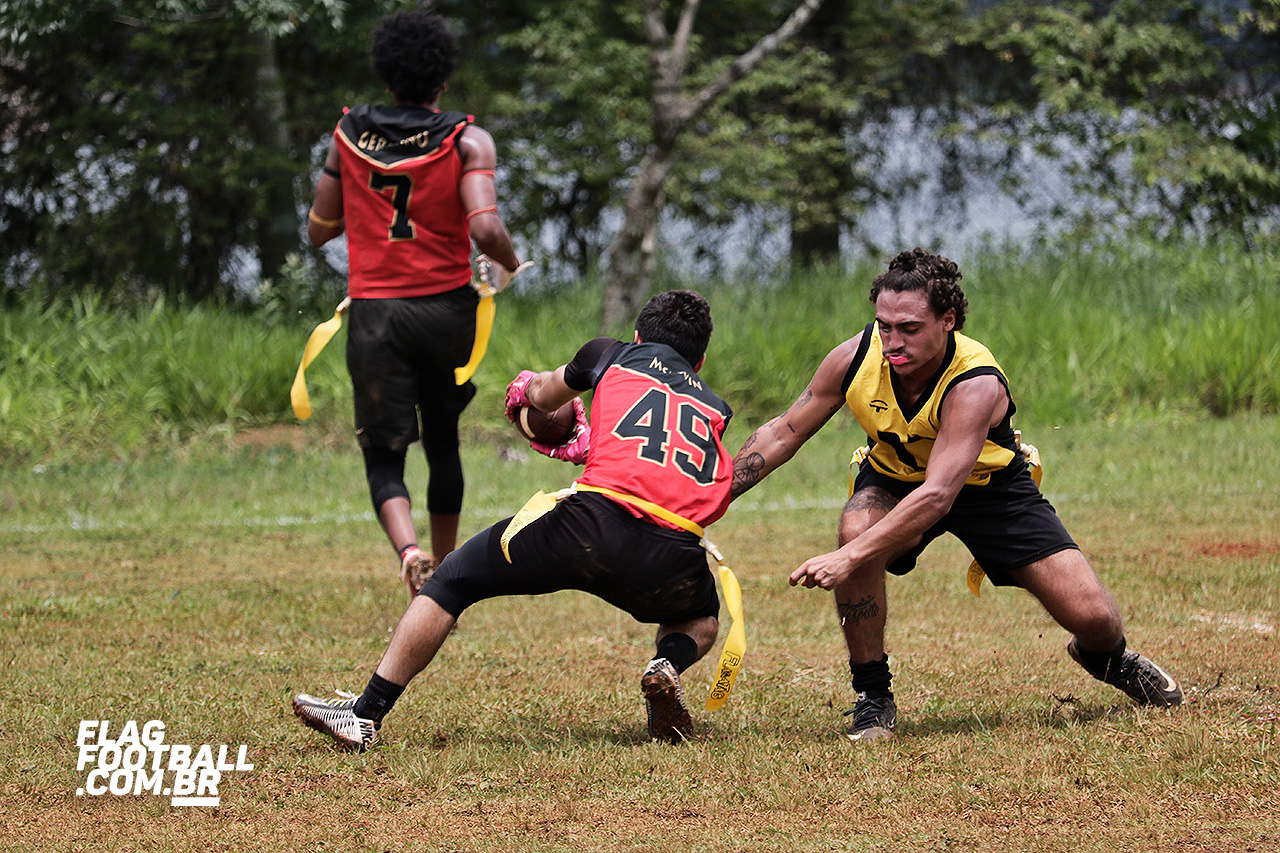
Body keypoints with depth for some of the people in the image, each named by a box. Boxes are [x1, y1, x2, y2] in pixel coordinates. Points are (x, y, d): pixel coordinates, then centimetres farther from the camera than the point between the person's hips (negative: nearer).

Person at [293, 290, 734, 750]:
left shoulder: (614, 355, 22)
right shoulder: (715, 407, 29)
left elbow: (544, 394, 40)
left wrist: (526, 386, 63)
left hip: (595, 520, -3)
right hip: (674, 552, 3)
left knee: (453, 579, 15)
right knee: (701, 619, 38)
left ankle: (366, 714, 10)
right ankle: (667, 665, 2)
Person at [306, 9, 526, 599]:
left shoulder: (349, 135, 2)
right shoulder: (467, 142, -6)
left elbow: (319, 230, 8)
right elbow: (486, 229, -19)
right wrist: (509, 265, 1)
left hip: (373, 310, 0)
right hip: (446, 307, 0)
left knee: (384, 455, 5)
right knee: (443, 443, 20)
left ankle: (408, 550, -24)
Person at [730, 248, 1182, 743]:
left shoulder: (976, 385, -38)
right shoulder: (856, 358, -25)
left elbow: (937, 496, -46)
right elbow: (782, 434, -11)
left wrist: (849, 559, -55)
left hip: (988, 484, -2)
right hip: (893, 478, 2)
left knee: (1093, 617, -11)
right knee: (856, 529, -35)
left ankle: (1104, 656, 31)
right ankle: (872, 697, -17)